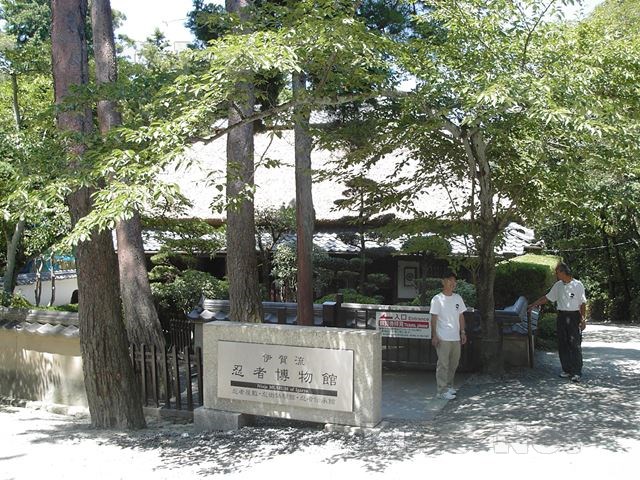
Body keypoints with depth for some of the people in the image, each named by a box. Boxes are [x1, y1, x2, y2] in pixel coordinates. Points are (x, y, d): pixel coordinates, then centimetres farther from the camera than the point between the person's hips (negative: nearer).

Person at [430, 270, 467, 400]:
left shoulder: (458, 298, 9)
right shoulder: (437, 299, -8)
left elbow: (461, 316, 15)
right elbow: (434, 319, -8)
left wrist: (462, 332, 11)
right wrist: (434, 335, -12)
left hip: (456, 338, 6)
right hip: (443, 338, -6)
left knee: (454, 363, 13)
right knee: (443, 364, -5)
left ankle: (449, 386, 27)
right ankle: (442, 391, -1)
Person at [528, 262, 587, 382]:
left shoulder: (578, 285, -6)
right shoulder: (558, 286, 9)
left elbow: (583, 304, -4)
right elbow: (547, 298, 18)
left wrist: (583, 319, -8)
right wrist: (533, 305, 16)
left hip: (574, 317, -5)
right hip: (561, 317, 5)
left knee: (575, 345, -7)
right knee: (562, 345, 6)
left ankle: (577, 373, -5)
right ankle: (567, 370, 13)